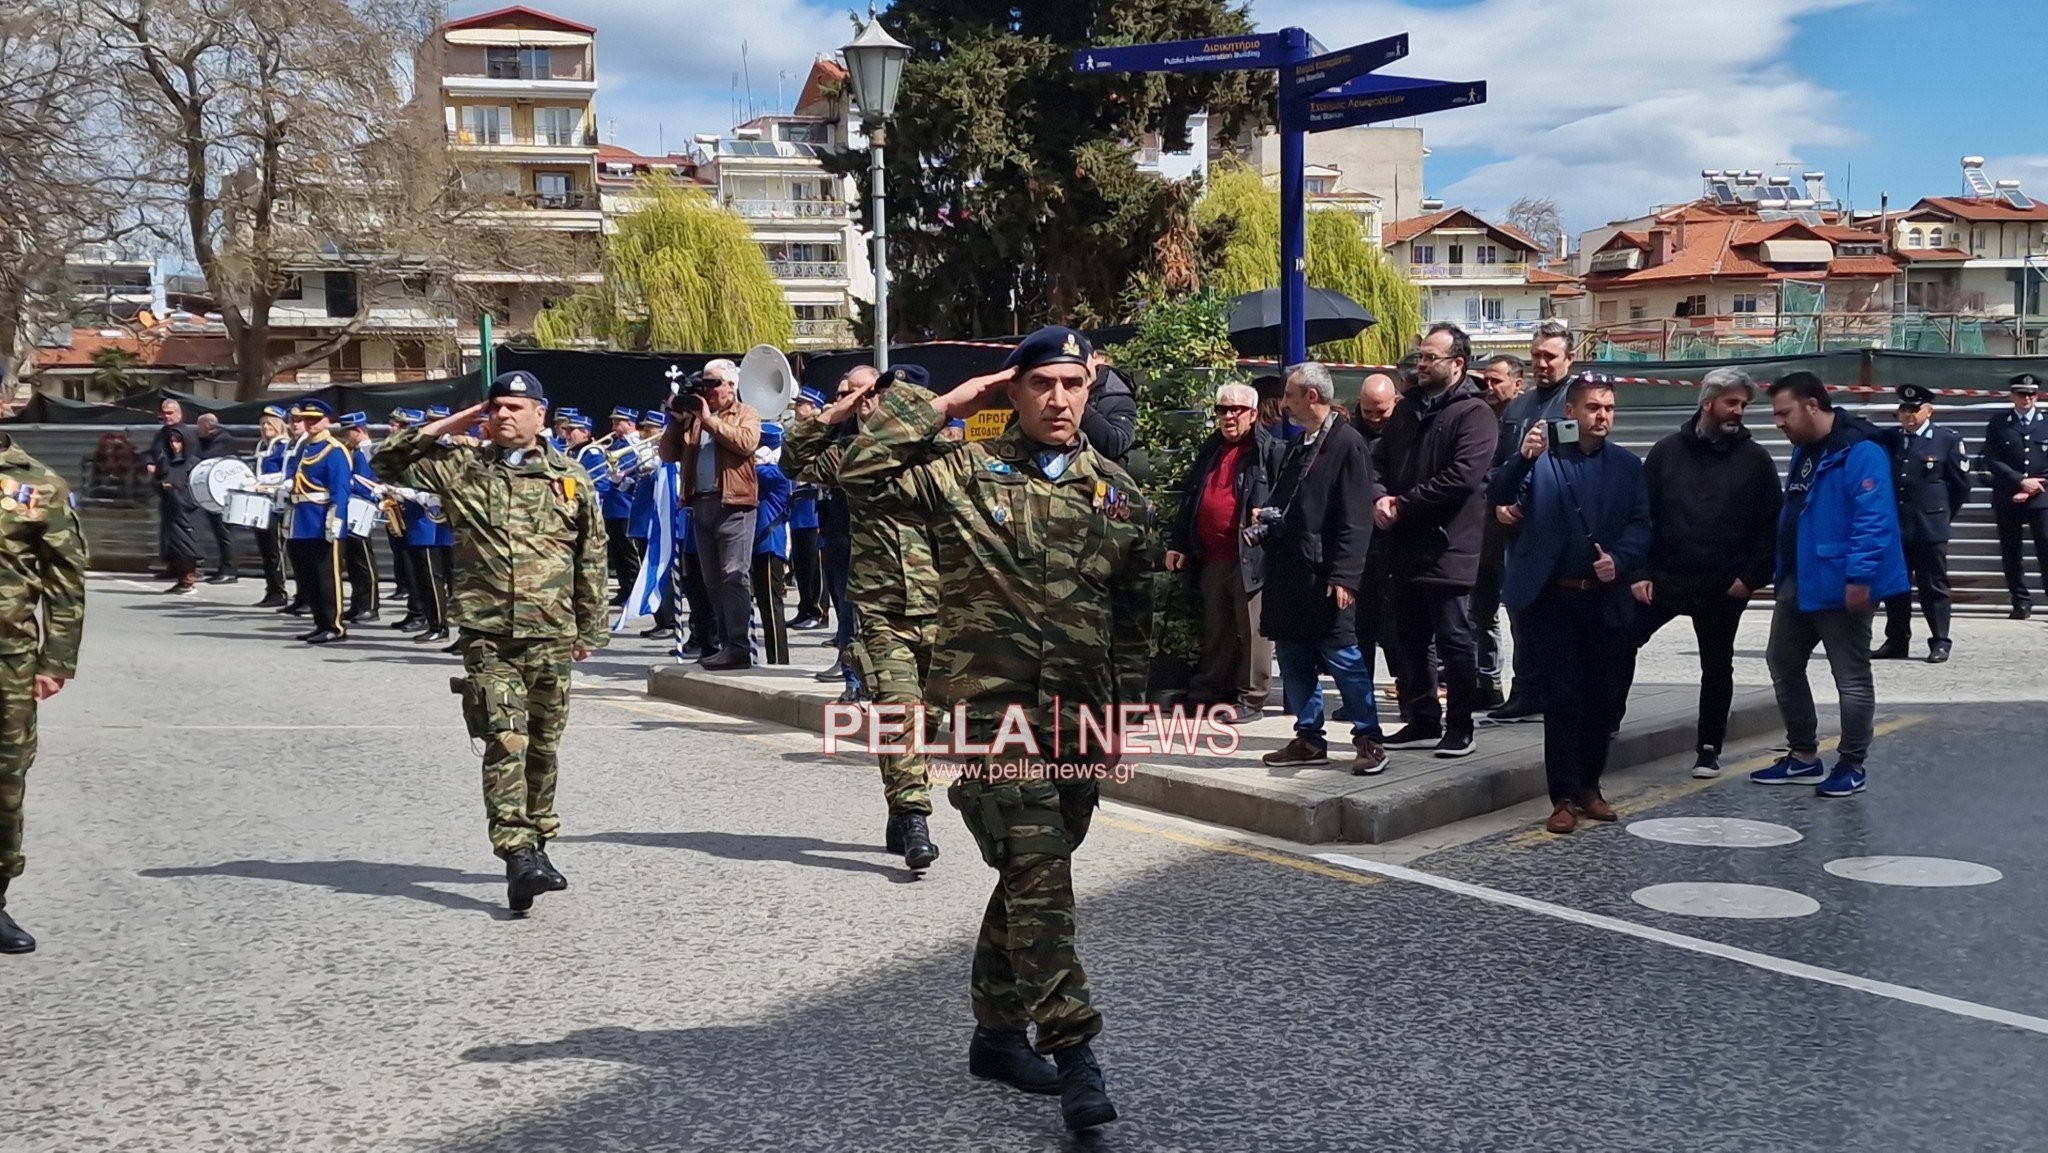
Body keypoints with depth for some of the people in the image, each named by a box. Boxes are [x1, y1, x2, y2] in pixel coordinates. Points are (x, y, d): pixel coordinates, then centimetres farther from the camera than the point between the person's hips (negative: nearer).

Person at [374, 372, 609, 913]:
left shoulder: (571, 478, 8)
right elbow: (387, 460, 6)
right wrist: (452, 424, 2)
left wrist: (590, 629, 12)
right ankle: (519, 856, -17)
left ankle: (537, 845, 25)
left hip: (550, 635, 2)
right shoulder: (460, 467, 7)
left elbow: (591, 559, 12)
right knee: (505, 743, -12)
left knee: (542, 746, 10)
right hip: (487, 635, -1)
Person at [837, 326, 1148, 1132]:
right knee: (1037, 874, -11)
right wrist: (941, 407, -9)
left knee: (1034, 876, 15)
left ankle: (997, 1030, 31)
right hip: (988, 710, -5)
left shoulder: (1119, 495, 10)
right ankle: (1073, 1052, -4)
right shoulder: (962, 470, -2)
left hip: (1077, 721, 5)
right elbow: (857, 469, -15)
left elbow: (1133, 618, 15)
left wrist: (1125, 715, 13)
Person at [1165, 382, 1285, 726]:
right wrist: (1178, 544, 17)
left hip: (1250, 556, -6)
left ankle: (1250, 698, 5)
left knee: (1251, 630, -2)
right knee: (1215, 629, 13)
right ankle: (1209, 693, 20)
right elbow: (1189, 500, 22)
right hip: (1210, 557, 6)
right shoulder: (1208, 452, 19)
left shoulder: (1271, 451, -1)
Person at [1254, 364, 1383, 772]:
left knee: (1343, 659, -4)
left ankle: (1369, 739, 6)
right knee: (1293, 660, 11)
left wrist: (1344, 576, -19)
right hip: (1288, 571, 8)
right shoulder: (1296, 445, 17)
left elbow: (1355, 518, -14)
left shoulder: (1347, 443, -8)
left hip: (1323, 575, -8)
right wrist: (1269, 516, 8)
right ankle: (1309, 738, 20)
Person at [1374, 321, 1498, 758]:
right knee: (1411, 640, 13)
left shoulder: (1473, 413, -8)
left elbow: (1462, 477, -19)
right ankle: (1424, 721, 24)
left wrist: (1403, 505, -15)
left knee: (1453, 640, -1)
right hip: (1405, 546, 8)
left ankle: (1459, 727, 10)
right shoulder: (1406, 408, 17)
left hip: (1447, 546, -7)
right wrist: (1381, 497, -5)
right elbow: (1381, 462, 17)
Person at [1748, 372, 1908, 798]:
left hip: (1839, 584, -10)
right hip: (1798, 582, 10)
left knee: (1851, 676, 1)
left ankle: (1852, 766, 11)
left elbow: (1874, 520, -24)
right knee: (1782, 664, 15)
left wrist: (1860, 577, -27)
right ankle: (1803, 756, 25)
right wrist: (1782, 571, 17)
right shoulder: (1803, 451, 12)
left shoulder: (1860, 452, -18)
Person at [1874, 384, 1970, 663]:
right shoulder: (1887, 439, 7)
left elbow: (1961, 484, 5)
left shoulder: (1948, 440, -1)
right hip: (1893, 527, 4)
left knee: (1933, 586, 3)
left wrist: (1945, 515, 9)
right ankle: (1896, 641, 17)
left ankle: (1940, 642, 12)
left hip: (1930, 528, -3)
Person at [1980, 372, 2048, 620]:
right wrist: (2021, 481, -12)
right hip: (2007, 498, 1)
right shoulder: (1998, 424, 6)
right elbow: (1991, 461, -3)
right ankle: (2021, 601, 15)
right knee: (2010, 553, 5)